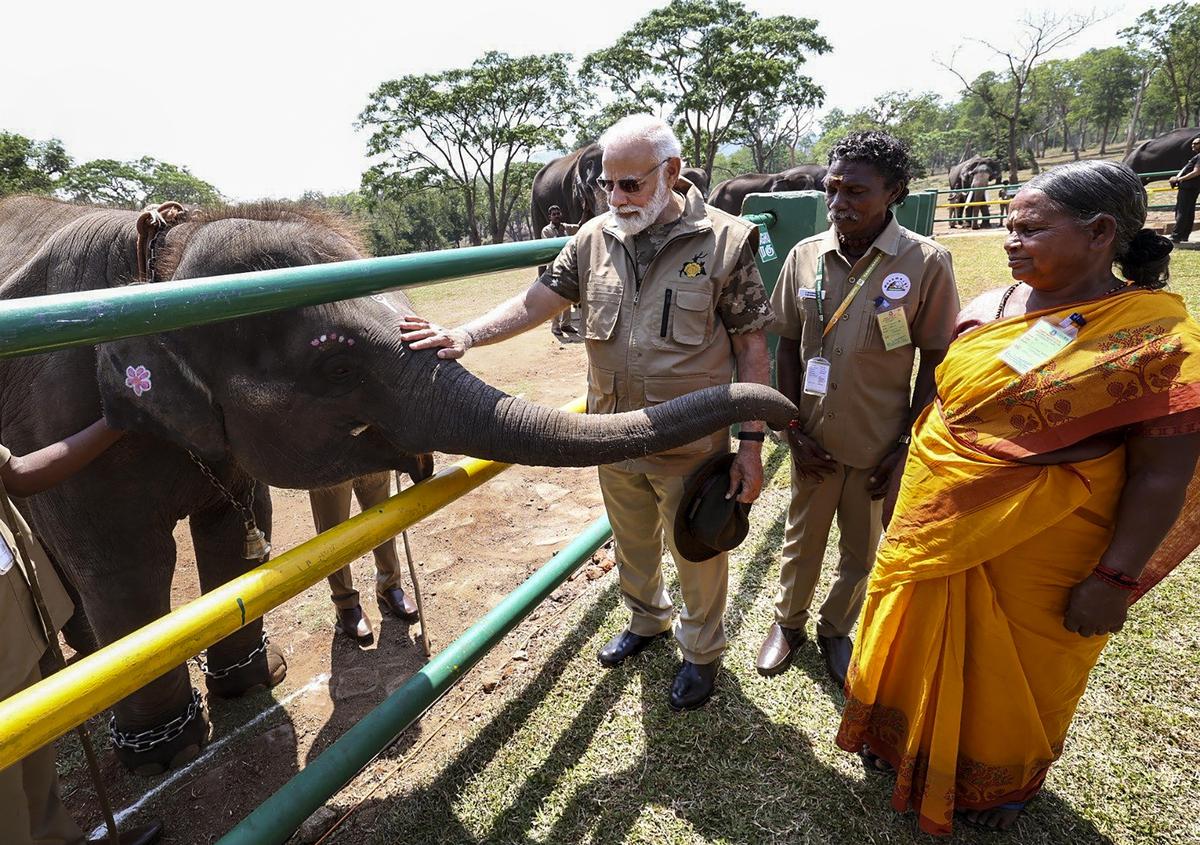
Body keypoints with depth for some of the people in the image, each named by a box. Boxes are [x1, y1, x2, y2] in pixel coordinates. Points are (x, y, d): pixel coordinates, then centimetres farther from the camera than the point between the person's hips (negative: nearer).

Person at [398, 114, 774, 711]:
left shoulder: (724, 241, -12)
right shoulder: (595, 238, -1)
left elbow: (752, 348, -10)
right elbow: (536, 303, 0)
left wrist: (751, 444, -12)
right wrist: (464, 336, -14)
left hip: (692, 446, -4)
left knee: (697, 556, 15)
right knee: (631, 546, 25)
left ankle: (702, 650, 42)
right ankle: (646, 620, 53)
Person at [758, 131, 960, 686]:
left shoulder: (925, 263, -13)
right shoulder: (805, 256, -5)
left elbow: (934, 361, -7)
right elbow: (788, 348, 2)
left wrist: (907, 443, -7)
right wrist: (794, 429, -2)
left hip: (879, 446, -1)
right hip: (813, 440, 2)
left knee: (861, 551, 18)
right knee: (802, 539, 19)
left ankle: (835, 629, 43)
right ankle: (789, 620, 43)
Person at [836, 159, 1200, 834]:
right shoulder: (988, 309, 0)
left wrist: (1116, 581, -15)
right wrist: (908, 488, 13)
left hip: (1037, 551, -5)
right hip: (935, 526, 5)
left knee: (1016, 674, 16)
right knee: (918, 645, 21)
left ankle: (1005, 781, 46)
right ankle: (910, 745, 49)